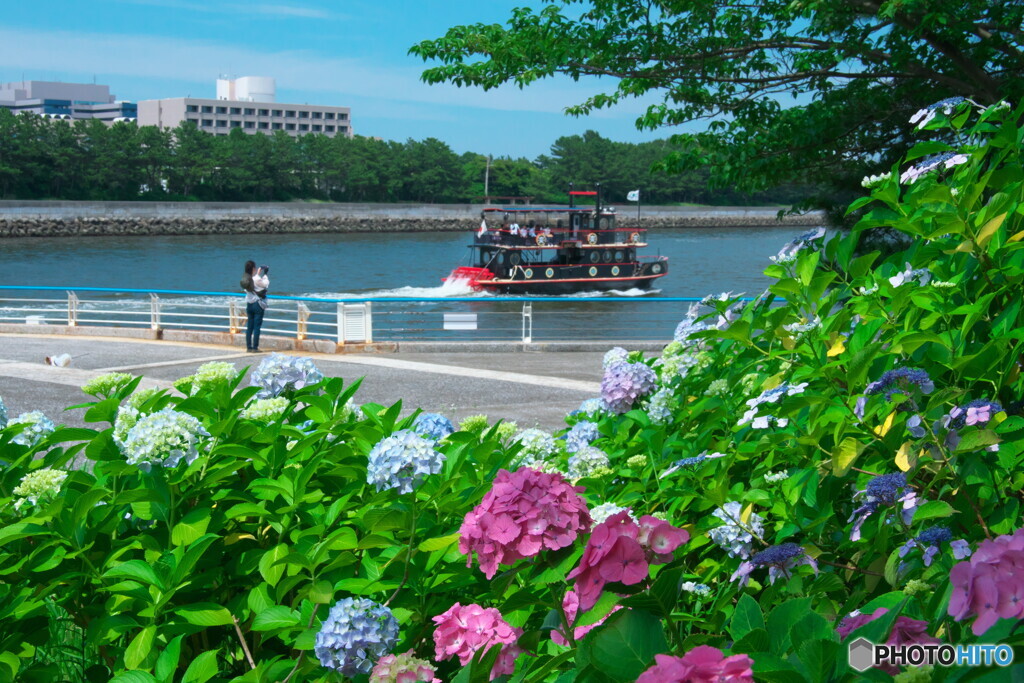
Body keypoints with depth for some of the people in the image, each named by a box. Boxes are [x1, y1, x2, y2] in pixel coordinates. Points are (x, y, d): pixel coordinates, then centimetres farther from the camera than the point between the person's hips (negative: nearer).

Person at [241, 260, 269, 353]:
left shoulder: (245, 279, 2)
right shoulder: (256, 279, -18)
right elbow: (266, 284, -7)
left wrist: (258, 274, 15)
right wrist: (264, 275, 4)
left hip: (249, 304, 7)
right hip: (258, 304, -7)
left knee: (249, 327, 10)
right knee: (257, 326, -2)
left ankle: (249, 347, 13)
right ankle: (255, 348, -2)